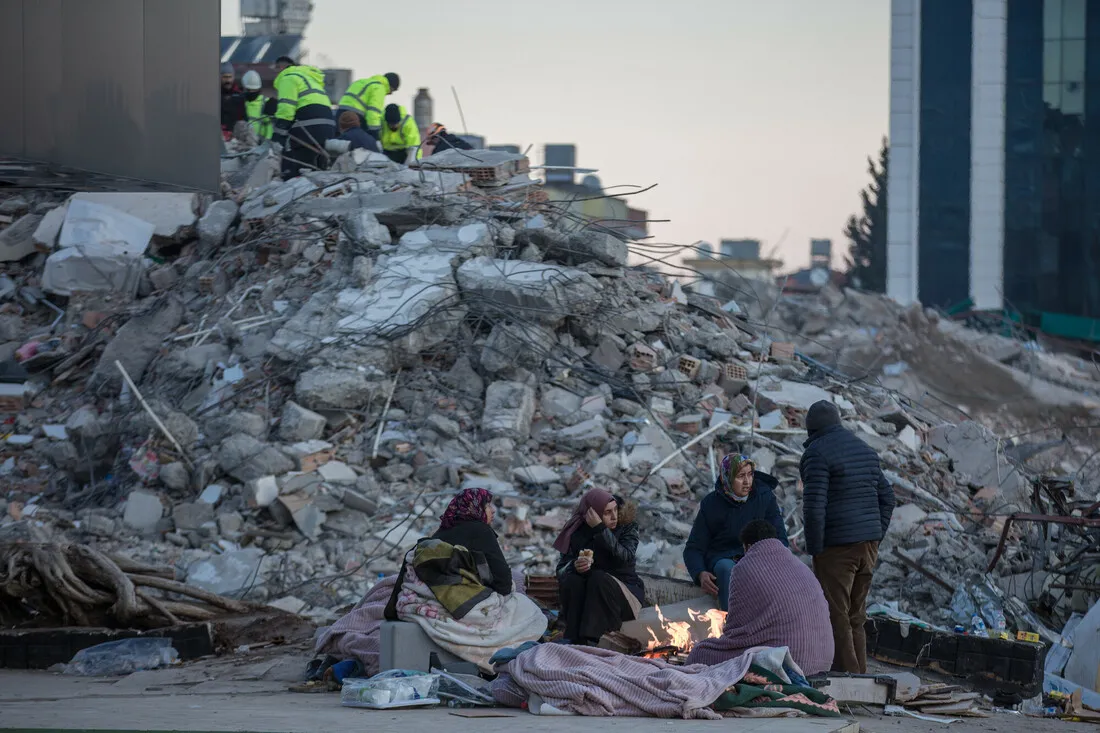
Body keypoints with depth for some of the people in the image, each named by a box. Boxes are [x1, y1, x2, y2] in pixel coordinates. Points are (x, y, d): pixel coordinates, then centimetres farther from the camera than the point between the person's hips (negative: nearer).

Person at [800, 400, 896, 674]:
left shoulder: (816, 453, -10)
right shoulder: (864, 450, 14)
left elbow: (814, 506, -19)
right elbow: (886, 498, 17)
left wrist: (814, 549, -12)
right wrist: (875, 540, 17)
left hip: (836, 548, -8)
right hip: (867, 543, 8)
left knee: (836, 618, -4)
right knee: (855, 617, 14)